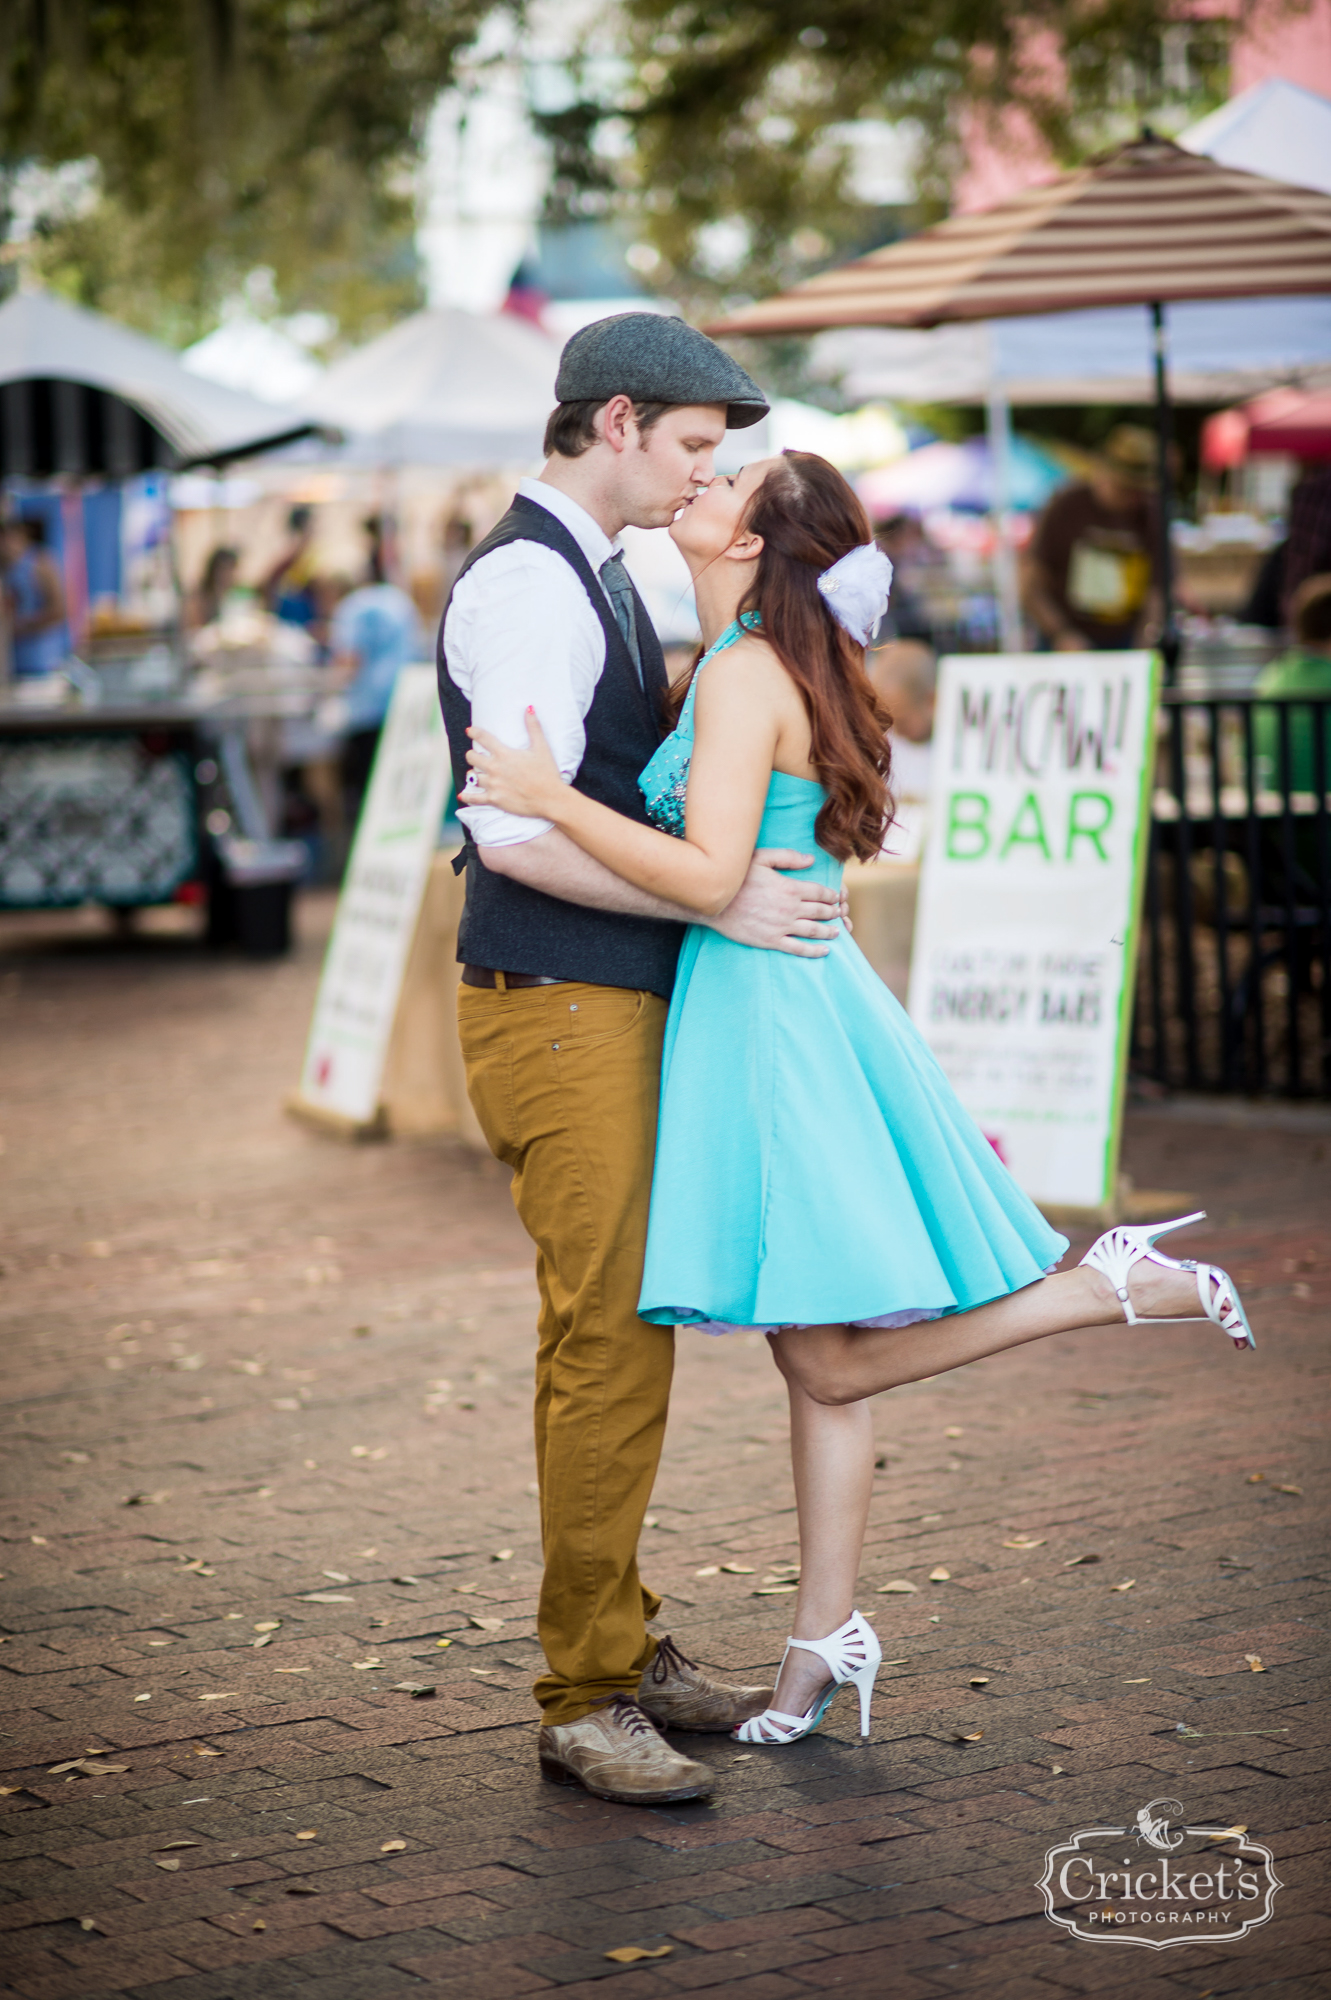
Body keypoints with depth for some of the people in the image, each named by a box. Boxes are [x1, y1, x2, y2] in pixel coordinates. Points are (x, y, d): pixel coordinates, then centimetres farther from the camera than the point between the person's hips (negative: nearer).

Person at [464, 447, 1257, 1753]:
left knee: (835, 1362, -6)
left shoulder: (743, 674, -15)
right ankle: (825, 1640, 18)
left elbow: (709, 876, -25)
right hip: (767, 1009, 9)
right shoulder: (764, 669, 13)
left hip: (772, 1013, -9)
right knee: (816, 1362, 12)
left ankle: (1116, 1286, -3)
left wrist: (550, 798, -21)